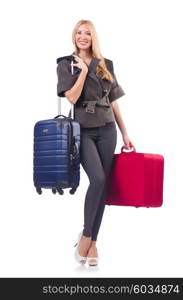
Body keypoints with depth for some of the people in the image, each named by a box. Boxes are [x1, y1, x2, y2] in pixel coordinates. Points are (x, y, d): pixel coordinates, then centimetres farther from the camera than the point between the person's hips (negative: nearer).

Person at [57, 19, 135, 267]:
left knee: (102, 185, 1)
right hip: (82, 131, -3)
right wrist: (84, 70, -9)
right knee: (97, 179, -21)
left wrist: (125, 134, 8)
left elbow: (113, 102, 11)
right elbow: (72, 97, -10)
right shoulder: (66, 64, 4)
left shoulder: (106, 65, 11)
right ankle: (85, 235, -3)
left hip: (106, 130, 3)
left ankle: (93, 241, 11)